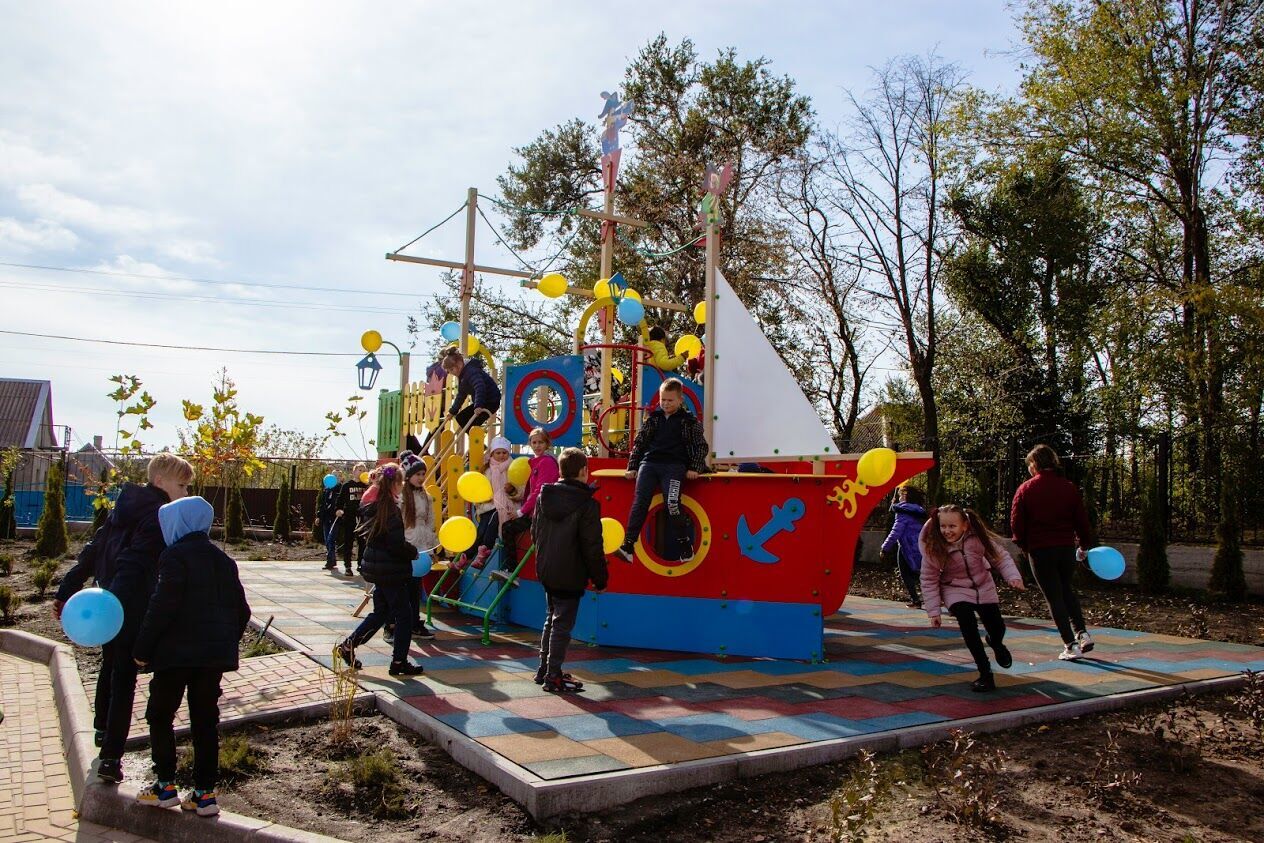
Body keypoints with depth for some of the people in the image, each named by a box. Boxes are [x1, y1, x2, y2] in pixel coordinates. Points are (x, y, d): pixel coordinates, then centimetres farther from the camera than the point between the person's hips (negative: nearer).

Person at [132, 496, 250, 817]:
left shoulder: (175, 556, -9)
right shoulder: (224, 560, 12)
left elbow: (162, 607, -16)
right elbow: (241, 610, 13)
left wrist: (142, 649, -9)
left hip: (178, 654, -6)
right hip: (216, 655, 6)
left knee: (159, 715, 10)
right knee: (205, 721, 10)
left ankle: (165, 785, 12)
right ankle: (205, 793, 13)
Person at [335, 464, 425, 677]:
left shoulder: (371, 508, 7)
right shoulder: (391, 510, -19)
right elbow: (397, 544, -23)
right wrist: (413, 552, -4)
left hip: (376, 568, 9)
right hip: (391, 570, -9)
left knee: (381, 612, 21)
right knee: (404, 615, 2)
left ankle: (348, 645, 20)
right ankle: (399, 662, 9)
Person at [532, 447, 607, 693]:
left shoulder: (544, 496, 4)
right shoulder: (587, 504, -17)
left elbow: (535, 532, 14)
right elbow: (592, 548, -16)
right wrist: (600, 579, -6)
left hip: (546, 571, 7)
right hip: (570, 576, -7)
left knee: (551, 619, 21)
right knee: (563, 624, 1)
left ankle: (544, 669, 29)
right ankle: (553, 677, 6)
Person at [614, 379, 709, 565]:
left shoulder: (690, 421, 10)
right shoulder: (653, 418, 18)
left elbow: (701, 446, 11)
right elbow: (639, 442, 20)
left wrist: (695, 468, -1)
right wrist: (632, 466, 12)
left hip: (674, 466, -3)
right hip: (649, 463, 3)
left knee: (672, 504, -22)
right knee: (639, 502, -15)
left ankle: (685, 544, -3)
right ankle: (628, 546, -19)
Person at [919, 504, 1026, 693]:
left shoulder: (978, 537, -25)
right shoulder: (932, 547, -25)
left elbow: (1001, 557, -12)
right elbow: (929, 580, -15)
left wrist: (1013, 576, -29)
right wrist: (934, 610, -15)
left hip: (984, 587, 2)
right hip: (955, 590, -2)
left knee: (997, 627, 2)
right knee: (968, 624, -23)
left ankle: (996, 644, 44)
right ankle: (985, 674, -9)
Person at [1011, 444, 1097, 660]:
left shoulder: (1026, 490, -6)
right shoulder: (1069, 487, 2)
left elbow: (1017, 523, -5)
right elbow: (1081, 519, 5)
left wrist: (1024, 545, 12)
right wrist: (1084, 545, 18)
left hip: (1040, 551, -3)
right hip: (1067, 548, 4)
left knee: (1054, 597, 3)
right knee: (1067, 590, 24)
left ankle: (1070, 645, 2)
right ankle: (1082, 633, 14)